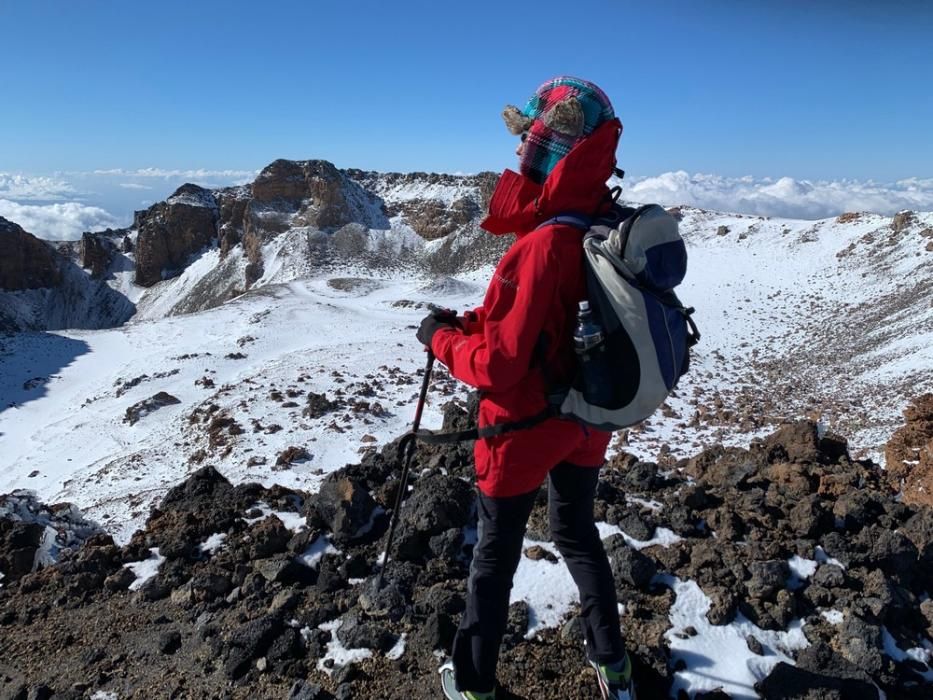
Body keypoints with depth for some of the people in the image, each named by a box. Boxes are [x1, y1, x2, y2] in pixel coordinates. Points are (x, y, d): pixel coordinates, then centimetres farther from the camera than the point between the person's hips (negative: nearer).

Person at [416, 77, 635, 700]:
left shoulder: (543, 246, -29)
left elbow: (499, 364, -28)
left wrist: (443, 335, -11)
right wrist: (478, 322, 2)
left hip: (526, 428, -7)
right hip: (586, 423, 7)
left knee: (496, 553, 14)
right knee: (579, 533, 26)